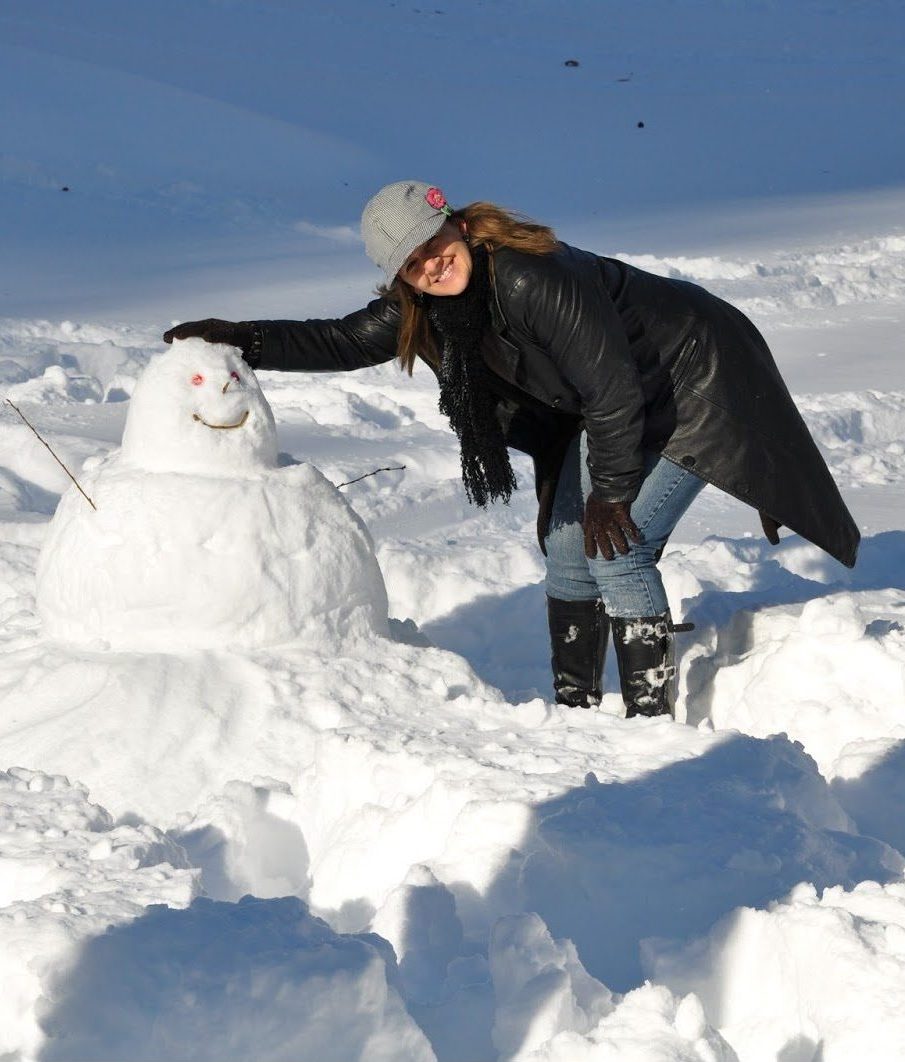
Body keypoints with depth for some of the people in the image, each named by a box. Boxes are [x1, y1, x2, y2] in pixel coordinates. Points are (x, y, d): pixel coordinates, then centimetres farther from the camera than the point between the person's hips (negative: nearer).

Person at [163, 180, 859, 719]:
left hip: (692, 383, -9)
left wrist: (611, 491, -19)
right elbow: (343, 342, 0)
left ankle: (655, 720, -7)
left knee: (617, 551, -15)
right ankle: (575, 711, 19)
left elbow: (613, 389, -29)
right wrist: (240, 339, -9)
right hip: (610, 402, 9)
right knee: (567, 548, 8)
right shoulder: (421, 310, -8)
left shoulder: (534, 280, -34)